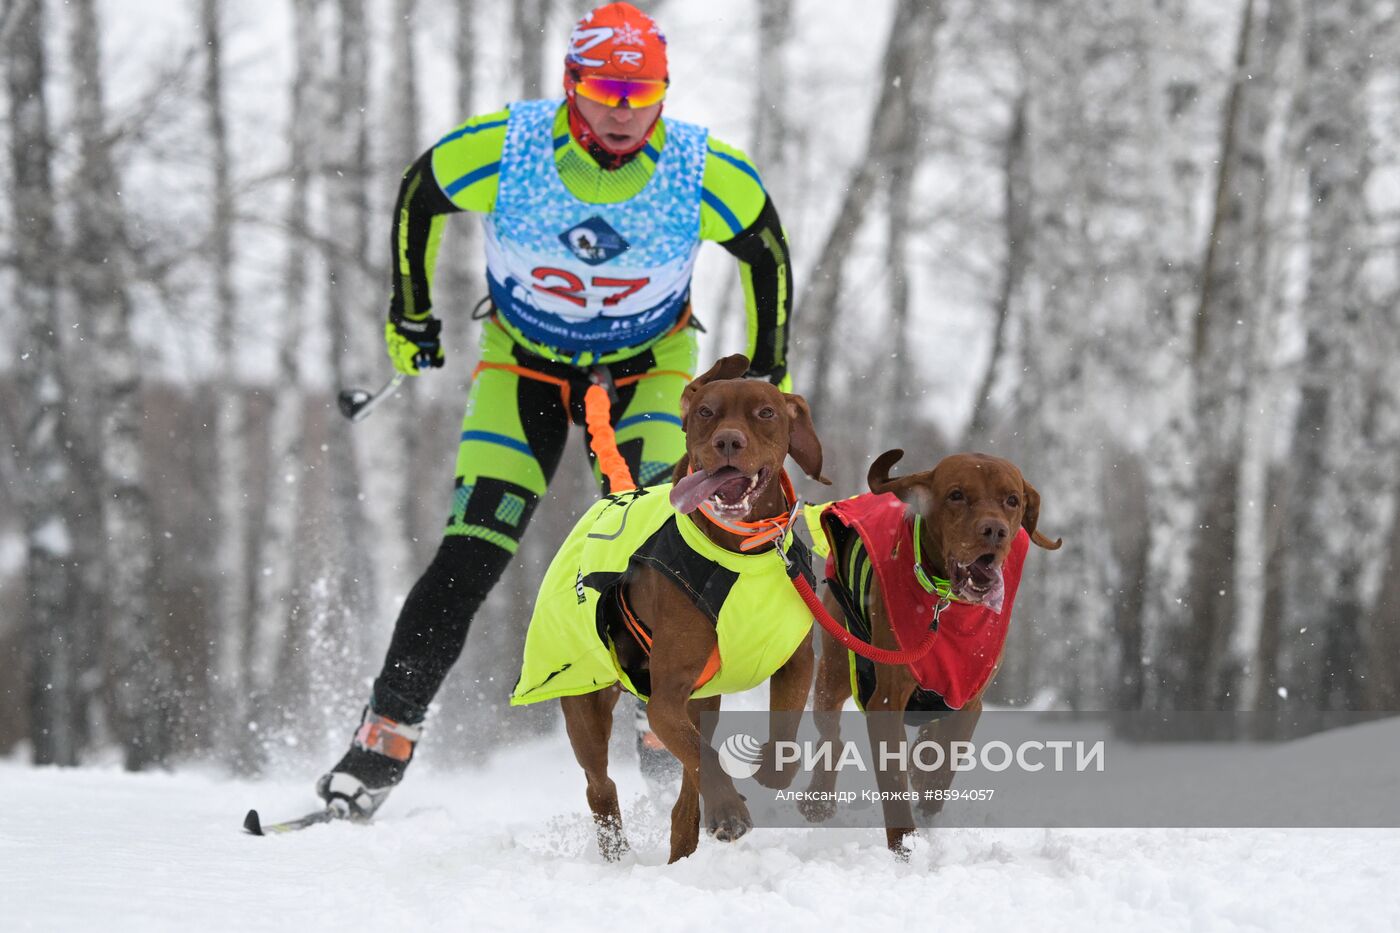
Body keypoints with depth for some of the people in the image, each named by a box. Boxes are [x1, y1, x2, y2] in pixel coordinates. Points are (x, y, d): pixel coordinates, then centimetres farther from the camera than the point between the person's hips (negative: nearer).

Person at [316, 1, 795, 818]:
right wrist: (411, 313, 7)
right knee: (469, 558, -9)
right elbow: (418, 198, -3)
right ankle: (389, 734, 0)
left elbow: (767, 252, -2)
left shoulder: (708, 176, -23)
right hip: (525, 361, 0)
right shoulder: (501, 152, -25)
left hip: (648, 367, 0)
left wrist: (769, 374, 2)